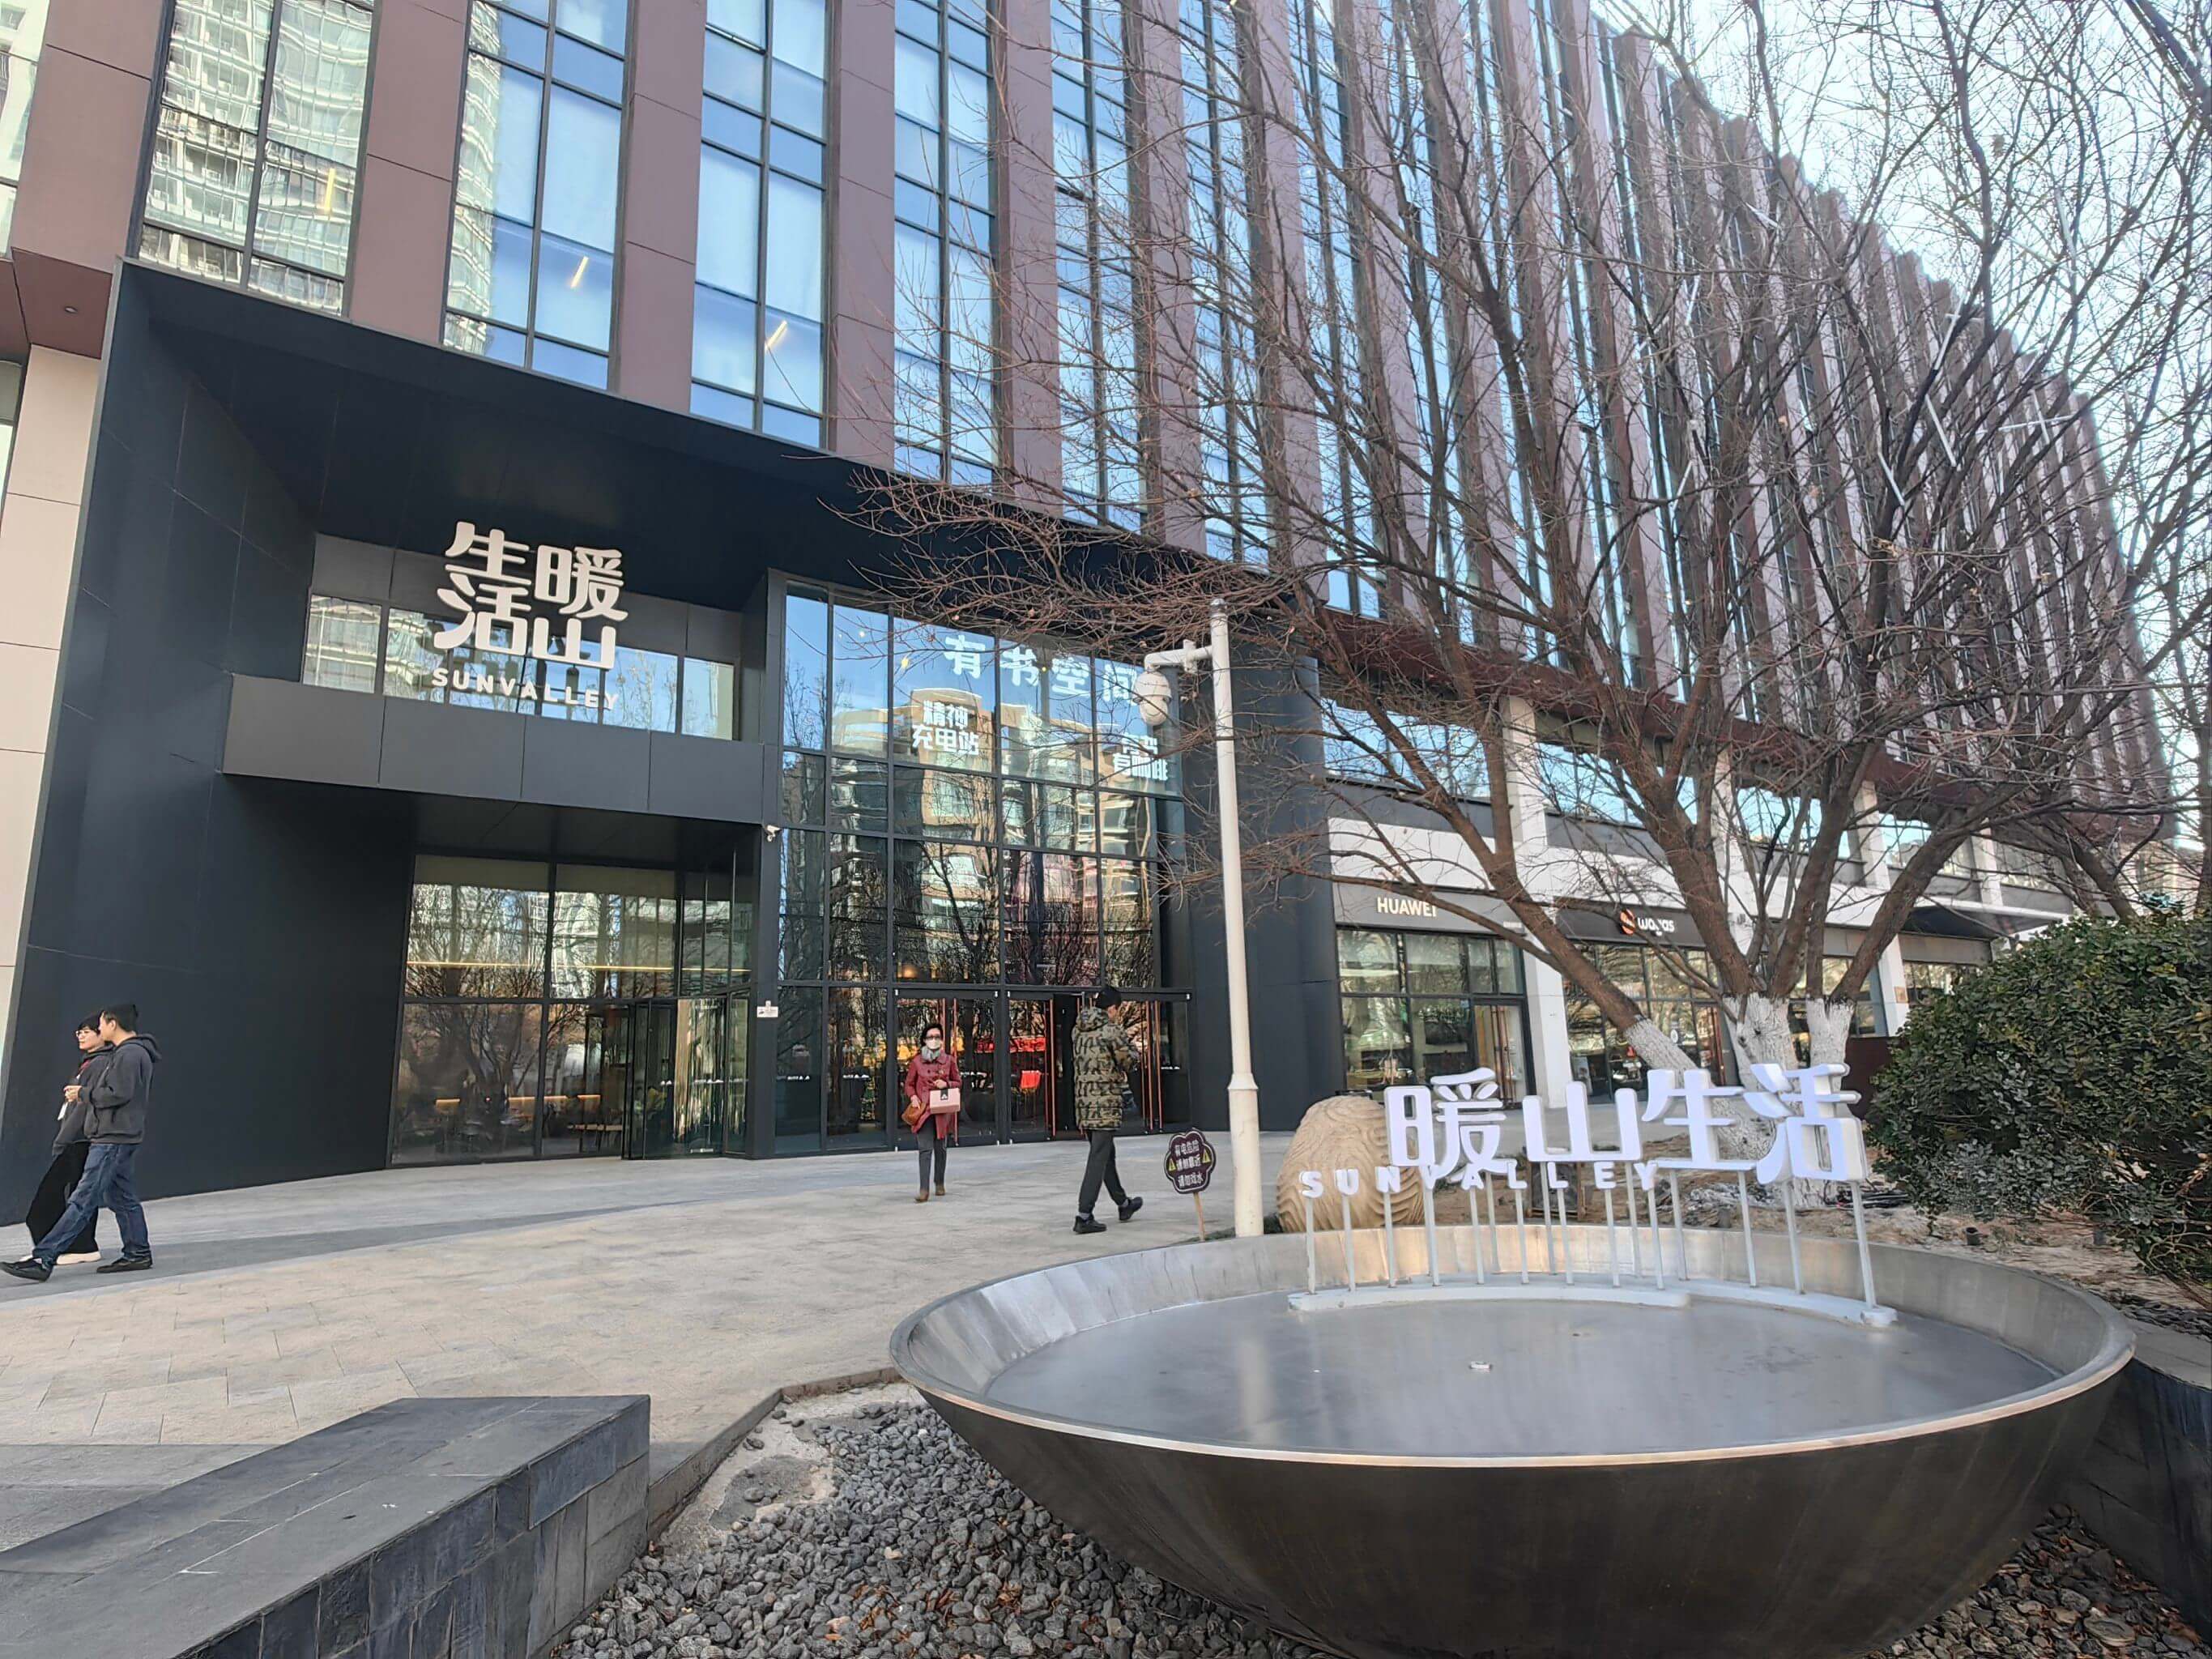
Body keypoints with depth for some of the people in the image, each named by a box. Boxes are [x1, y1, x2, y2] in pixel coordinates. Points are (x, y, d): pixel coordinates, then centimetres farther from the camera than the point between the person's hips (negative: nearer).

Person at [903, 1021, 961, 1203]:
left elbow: (958, 1082, 12)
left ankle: (940, 1183, 30)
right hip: (923, 1109, -2)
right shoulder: (916, 1062, 1)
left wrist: (946, 1084, -8)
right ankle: (924, 1190, -14)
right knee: (925, 1148, -11)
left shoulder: (949, 1061, 3)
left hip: (943, 1110, 2)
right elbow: (909, 1084, 10)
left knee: (940, 1148, 11)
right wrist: (913, 1097, -8)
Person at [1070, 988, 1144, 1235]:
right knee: (1099, 1157, -5)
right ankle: (1084, 1216, -8)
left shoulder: (1079, 1029, 9)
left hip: (1083, 1097, 8)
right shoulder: (1111, 1029, -12)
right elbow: (1130, 1057, -8)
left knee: (1105, 1152, 19)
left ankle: (1123, 1204, 35)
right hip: (1106, 1098, -8)